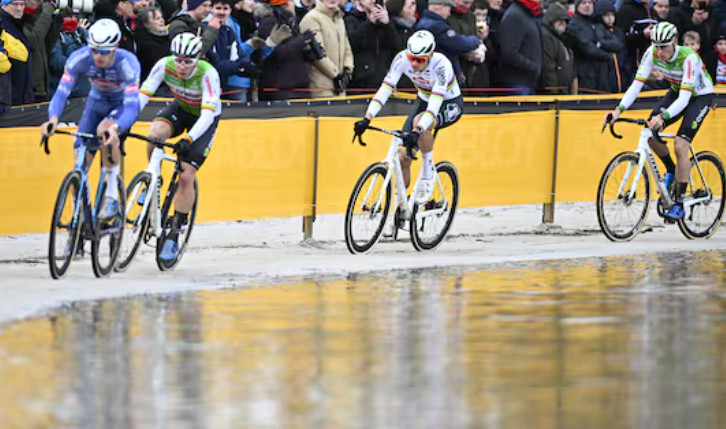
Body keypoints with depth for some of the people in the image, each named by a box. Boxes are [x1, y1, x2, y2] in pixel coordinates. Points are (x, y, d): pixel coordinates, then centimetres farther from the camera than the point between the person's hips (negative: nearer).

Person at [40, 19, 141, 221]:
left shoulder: (128, 63, -35)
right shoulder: (79, 58, -28)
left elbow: (132, 106, -41)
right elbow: (61, 92, -29)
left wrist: (115, 128, -61)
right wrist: (53, 119, -51)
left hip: (124, 103, -3)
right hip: (97, 100, 3)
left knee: (106, 130, -37)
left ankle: (111, 197, -27)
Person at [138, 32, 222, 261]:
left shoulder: (208, 73, -34)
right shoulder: (165, 65, -25)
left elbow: (208, 113, -39)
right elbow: (143, 94, -26)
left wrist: (188, 139, -52)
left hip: (204, 118, -3)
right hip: (180, 109, 3)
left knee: (186, 177, -13)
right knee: (155, 133, -32)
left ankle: (175, 234, -1)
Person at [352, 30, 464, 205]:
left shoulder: (441, 64, -34)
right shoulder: (402, 59, -23)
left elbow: (435, 104, -42)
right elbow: (385, 89, -25)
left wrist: (417, 131, -54)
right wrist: (367, 118, -37)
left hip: (450, 105, -5)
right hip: (424, 101, 5)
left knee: (419, 122, -37)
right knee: (402, 157, -10)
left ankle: (428, 172, -15)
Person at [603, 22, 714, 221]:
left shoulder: (689, 58, -36)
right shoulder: (652, 54, -21)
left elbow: (684, 98, -40)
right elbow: (636, 85, -21)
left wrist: (663, 117, -55)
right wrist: (618, 110, -35)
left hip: (700, 95, -6)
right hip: (677, 91, 6)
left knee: (680, 145, -19)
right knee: (649, 132, -11)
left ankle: (679, 205, -13)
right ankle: (671, 170, 17)